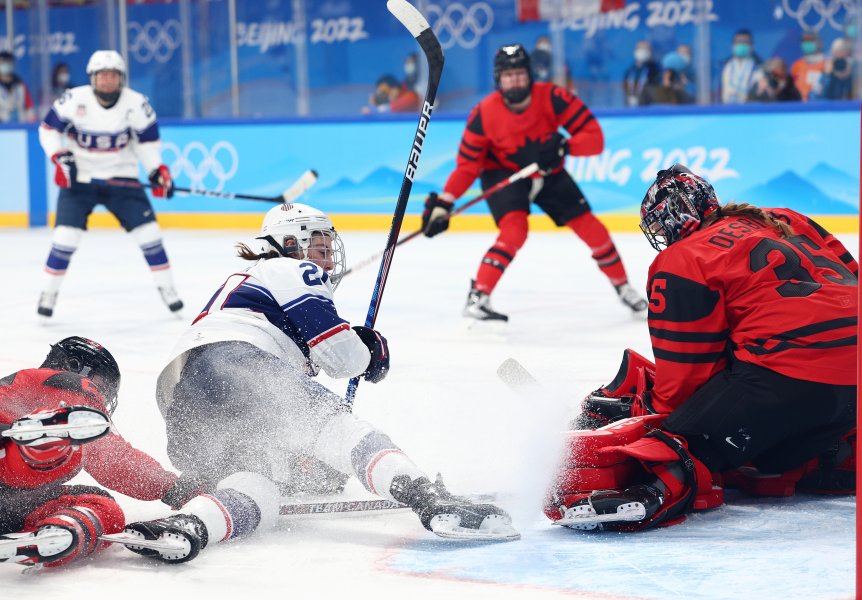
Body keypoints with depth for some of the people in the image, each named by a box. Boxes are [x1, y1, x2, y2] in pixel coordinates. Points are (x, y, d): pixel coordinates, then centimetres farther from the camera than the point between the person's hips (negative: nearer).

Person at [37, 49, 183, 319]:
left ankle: (167, 288, 8)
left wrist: (157, 170, -9)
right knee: (66, 236, -11)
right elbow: (48, 128, -4)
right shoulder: (74, 100, -14)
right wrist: (60, 158, -16)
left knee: (147, 230, -6)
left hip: (121, 178, 1)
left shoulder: (136, 104, -10)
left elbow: (147, 139, 2)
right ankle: (49, 293, 5)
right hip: (79, 178, -1)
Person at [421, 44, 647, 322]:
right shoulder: (484, 114, -24)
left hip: (548, 172, 3)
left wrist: (563, 147, -42)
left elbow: (594, 137, -25)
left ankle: (623, 287, 22)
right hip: (503, 174, -2)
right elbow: (467, 165, -16)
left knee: (588, 226, 1)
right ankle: (477, 298, -26)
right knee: (514, 229, -28)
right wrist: (444, 203, -24)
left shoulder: (552, 98, -25)